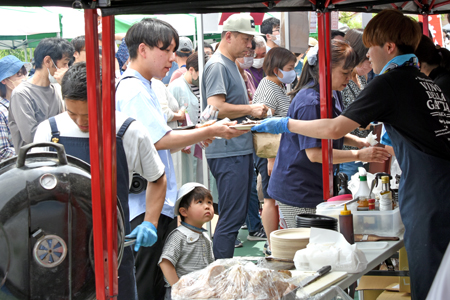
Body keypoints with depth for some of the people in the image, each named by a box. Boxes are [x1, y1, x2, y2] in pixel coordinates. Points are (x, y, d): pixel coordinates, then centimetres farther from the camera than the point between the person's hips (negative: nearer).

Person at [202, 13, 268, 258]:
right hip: (228, 153, -10)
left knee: (236, 216, 13)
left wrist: (253, 111, 13)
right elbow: (216, 108, -23)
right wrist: (250, 109, -13)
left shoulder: (232, 65, 20)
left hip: (240, 150, 10)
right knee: (231, 218, -9)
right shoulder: (217, 66, -12)